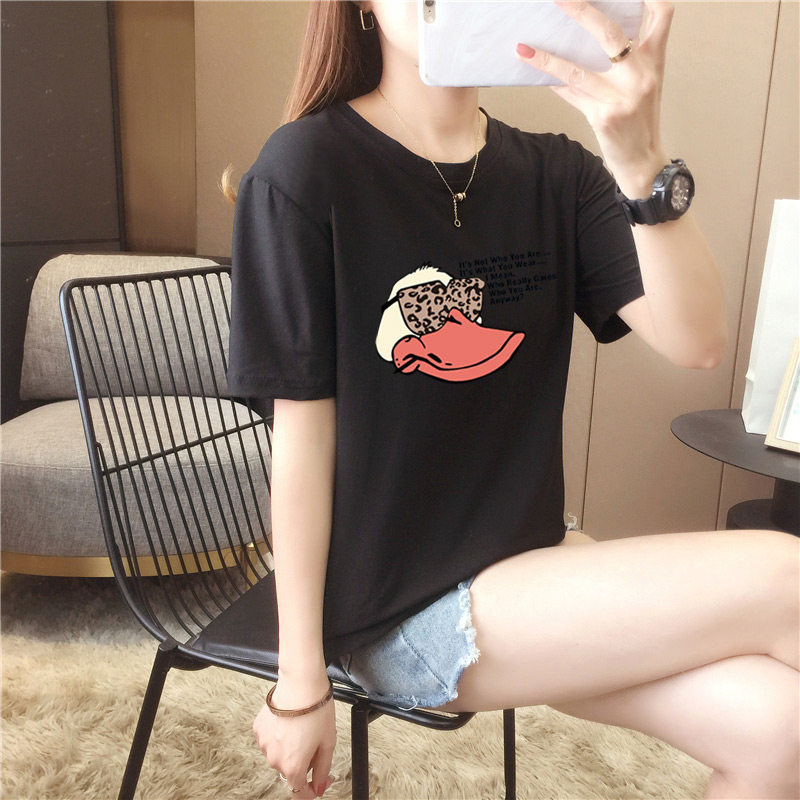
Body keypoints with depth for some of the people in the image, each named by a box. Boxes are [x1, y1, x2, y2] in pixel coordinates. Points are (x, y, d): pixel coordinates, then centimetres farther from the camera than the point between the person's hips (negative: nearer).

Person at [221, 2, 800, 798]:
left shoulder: (555, 173, 2)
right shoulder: (308, 168, -12)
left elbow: (694, 341, -12)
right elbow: (303, 434, -12)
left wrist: (641, 159, -29)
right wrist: (300, 685, -7)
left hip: (527, 558, 5)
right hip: (401, 612, -5)